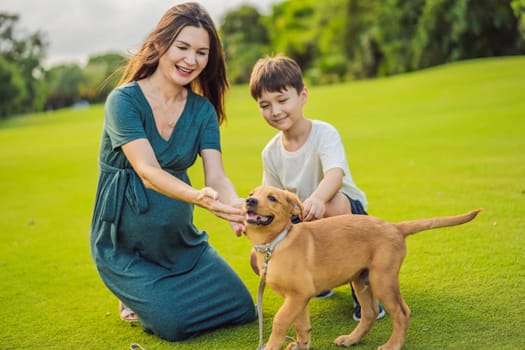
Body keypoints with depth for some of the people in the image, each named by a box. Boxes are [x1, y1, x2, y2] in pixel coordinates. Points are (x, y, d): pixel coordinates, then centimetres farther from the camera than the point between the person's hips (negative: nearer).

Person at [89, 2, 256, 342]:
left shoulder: (203, 109, -3)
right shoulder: (124, 100, -18)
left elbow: (216, 176, -14)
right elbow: (148, 172, -30)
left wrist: (237, 207, -38)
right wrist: (199, 198, -49)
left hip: (181, 239, 5)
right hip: (126, 247, -5)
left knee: (243, 309, 2)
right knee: (176, 323, -20)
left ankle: (161, 293, 26)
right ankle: (139, 297, 15)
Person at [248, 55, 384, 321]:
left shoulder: (324, 133, -19)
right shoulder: (271, 152, -3)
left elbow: (335, 175, -39)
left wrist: (317, 199, -61)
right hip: (302, 224, 5)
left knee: (333, 204, -41)